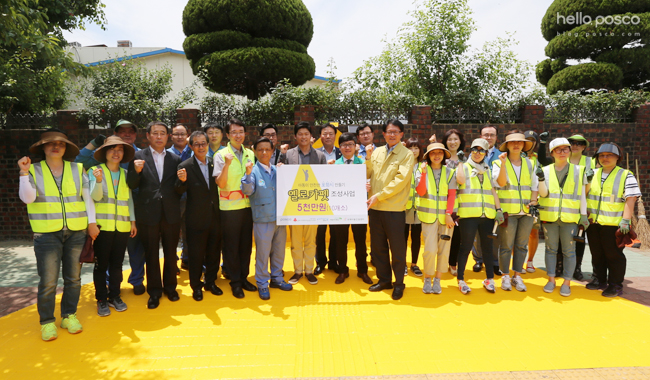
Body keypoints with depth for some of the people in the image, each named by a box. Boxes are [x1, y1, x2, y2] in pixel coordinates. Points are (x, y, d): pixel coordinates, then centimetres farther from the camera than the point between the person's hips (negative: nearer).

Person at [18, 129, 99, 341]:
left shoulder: (77, 169, 7)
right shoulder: (34, 170, 2)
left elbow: (87, 196, 8)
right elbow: (27, 198, -9)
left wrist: (92, 222, 3)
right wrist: (24, 173, -18)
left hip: (76, 233, 2)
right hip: (47, 234, -2)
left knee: (73, 278, 9)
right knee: (48, 281, -1)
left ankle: (69, 315, 25)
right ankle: (47, 321, 15)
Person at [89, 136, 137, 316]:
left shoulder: (125, 173, 9)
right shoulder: (94, 171, -2)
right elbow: (95, 197, -9)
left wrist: (133, 221, 8)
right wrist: (98, 180, -27)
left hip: (122, 226, 3)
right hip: (102, 226, -3)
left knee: (117, 263, 10)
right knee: (101, 264, 5)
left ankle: (114, 296, 23)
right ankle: (101, 300, 17)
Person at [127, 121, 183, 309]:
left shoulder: (175, 159, 6)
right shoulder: (138, 156, 0)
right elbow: (131, 185, -4)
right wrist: (136, 171, -21)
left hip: (171, 214, 2)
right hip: (149, 214, -1)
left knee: (171, 253, 13)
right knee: (151, 254, 10)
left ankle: (170, 286, 31)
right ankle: (154, 291, 25)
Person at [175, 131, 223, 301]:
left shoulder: (214, 162, 2)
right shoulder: (185, 166, -10)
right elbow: (180, 192, -11)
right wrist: (182, 181, -30)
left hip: (215, 217, 4)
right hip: (196, 219, -4)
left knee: (214, 252, 16)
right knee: (196, 254, 8)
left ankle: (211, 282, 34)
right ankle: (196, 286, 27)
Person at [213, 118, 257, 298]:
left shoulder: (250, 154, 7)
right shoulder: (221, 155, -6)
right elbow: (220, 184, -13)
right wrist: (227, 165, -26)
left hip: (248, 205, 4)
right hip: (229, 207, -4)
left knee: (246, 244, 12)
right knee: (231, 246, 6)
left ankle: (243, 277, 28)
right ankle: (235, 281, 20)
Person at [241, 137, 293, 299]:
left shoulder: (277, 170, 9)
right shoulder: (253, 170, -7)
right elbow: (247, 190, -21)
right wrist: (248, 174, -34)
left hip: (280, 217, 5)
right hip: (263, 219, -5)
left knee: (279, 250, 15)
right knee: (263, 252, 2)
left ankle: (277, 278, 33)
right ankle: (262, 283, 18)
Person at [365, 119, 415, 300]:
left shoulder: (407, 154, -4)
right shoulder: (376, 151, 10)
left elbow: (400, 180, -14)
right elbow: (367, 174, 8)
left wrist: (379, 196, -17)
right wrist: (367, 157, -6)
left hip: (394, 209, -5)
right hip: (375, 208, 5)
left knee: (397, 248, 5)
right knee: (377, 246, 14)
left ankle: (399, 283, 22)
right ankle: (384, 279, 30)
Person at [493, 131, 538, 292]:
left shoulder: (529, 164, 14)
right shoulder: (499, 163, 3)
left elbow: (534, 185, 16)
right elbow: (501, 182, -12)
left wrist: (533, 200, 0)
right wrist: (503, 163, -20)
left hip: (526, 212, 4)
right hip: (507, 211, -4)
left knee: (522, 245, 8)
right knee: (506, 246, 0)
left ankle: (517, 276, 19)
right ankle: (505, 276, 13)